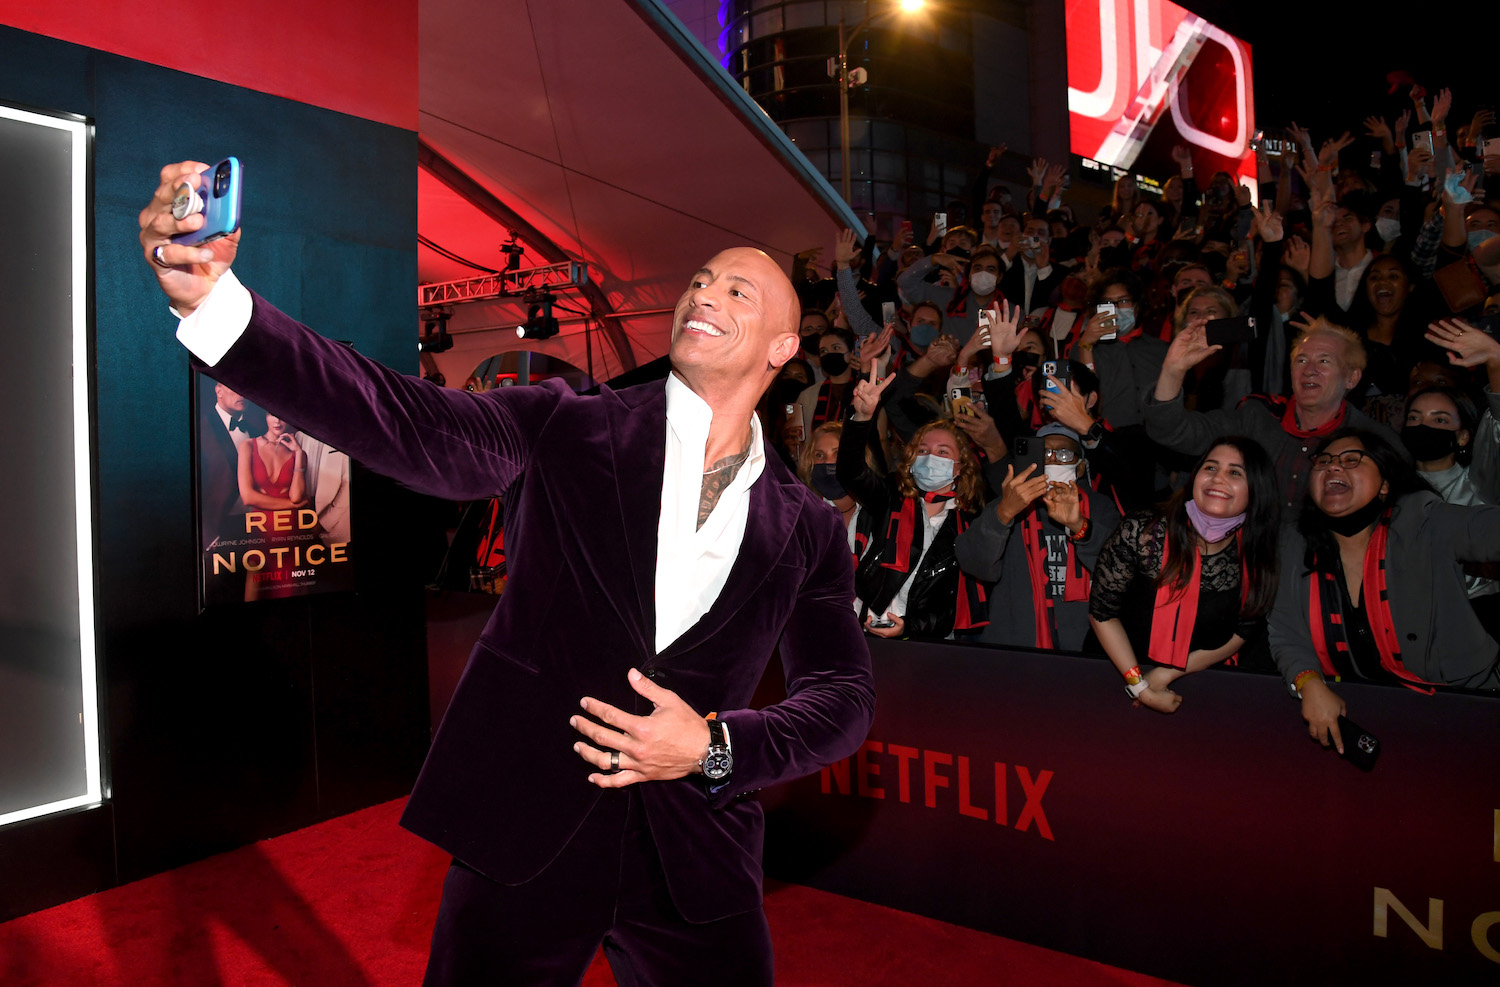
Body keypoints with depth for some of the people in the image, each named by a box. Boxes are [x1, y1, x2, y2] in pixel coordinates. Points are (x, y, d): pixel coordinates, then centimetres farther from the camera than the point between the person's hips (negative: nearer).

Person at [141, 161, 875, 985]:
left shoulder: (807, 529, 3)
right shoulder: (569, 430, -2)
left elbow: (844, 693, 2)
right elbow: (412, 426, -16)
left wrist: (717, 746, -14)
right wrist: (213, 298, -28)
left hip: (695, 858, 2)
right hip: (526, 825, -1)